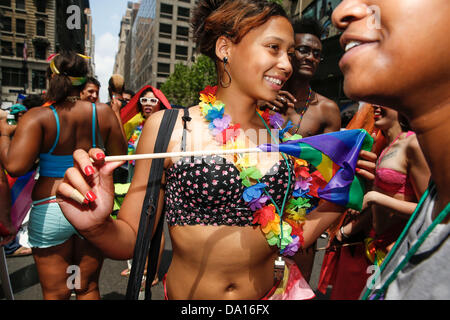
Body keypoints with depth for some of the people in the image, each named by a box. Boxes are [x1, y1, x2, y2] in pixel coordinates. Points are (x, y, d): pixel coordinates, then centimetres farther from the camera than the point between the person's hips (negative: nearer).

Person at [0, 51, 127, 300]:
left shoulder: (37, 117, -11)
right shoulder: (103, 112, -4)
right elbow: (119, 156, 3)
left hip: (50, 210, -2)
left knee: (55, 293, 15)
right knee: (88, 288, 20)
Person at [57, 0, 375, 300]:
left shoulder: (280, 136, -5)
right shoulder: (169, 127, -15)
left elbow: (288, 239, 1)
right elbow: (132, 238, -9)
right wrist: (98, 227, -29)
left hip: (271, 293, 3)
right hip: (188, 296, -2)